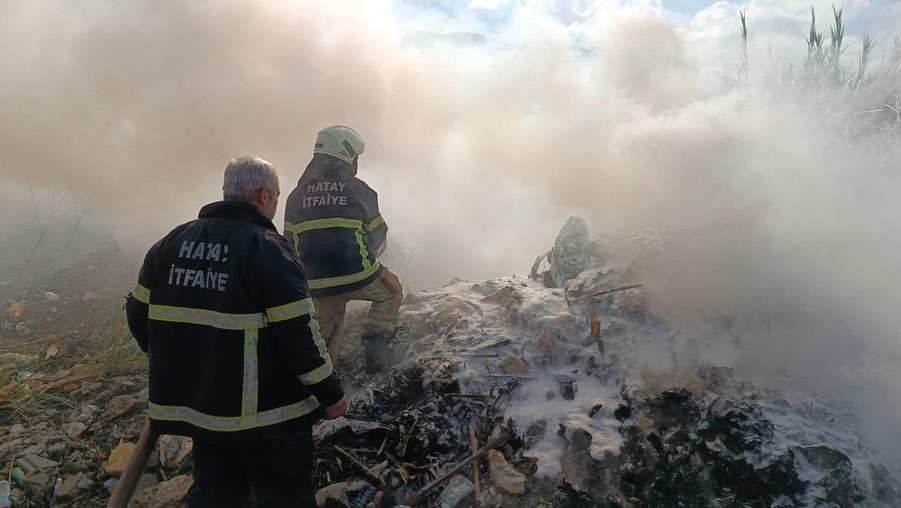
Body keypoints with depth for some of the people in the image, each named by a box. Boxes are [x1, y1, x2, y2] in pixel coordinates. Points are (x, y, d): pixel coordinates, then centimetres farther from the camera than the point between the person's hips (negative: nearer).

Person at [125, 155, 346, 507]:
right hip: (268, 411, -6)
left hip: (198, 403, 7)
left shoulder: (172, 241, 4)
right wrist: (330, 392, -8)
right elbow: (298, 332, -19)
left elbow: (138, 313, 11)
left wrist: (172, 361, 27)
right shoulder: (268, 248, -16)